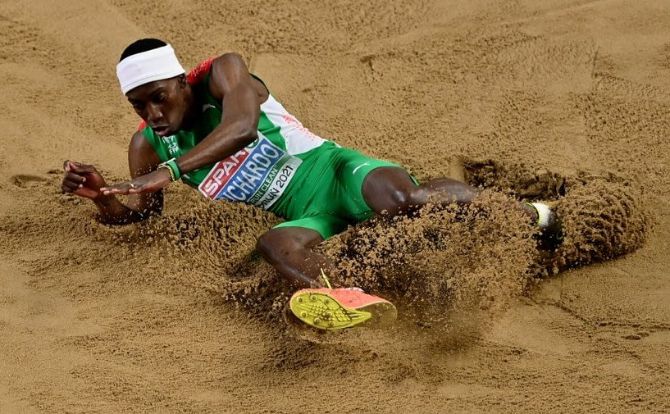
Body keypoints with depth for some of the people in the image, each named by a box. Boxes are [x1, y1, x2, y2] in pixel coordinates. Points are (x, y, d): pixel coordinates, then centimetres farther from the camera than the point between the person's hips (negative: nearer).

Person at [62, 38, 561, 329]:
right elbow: (139, 214, 8)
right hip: (307, 218, 4)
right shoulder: (148, 145, 5)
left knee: (395, 197, -35)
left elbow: (242, 127, -30)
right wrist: (102, 198, -16)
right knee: (276, 244, -33)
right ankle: (346, 298, -64)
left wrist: (171, 170, -40)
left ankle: (514, 209, -12)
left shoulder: (222, 74, -11)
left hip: (331, 168, -4)